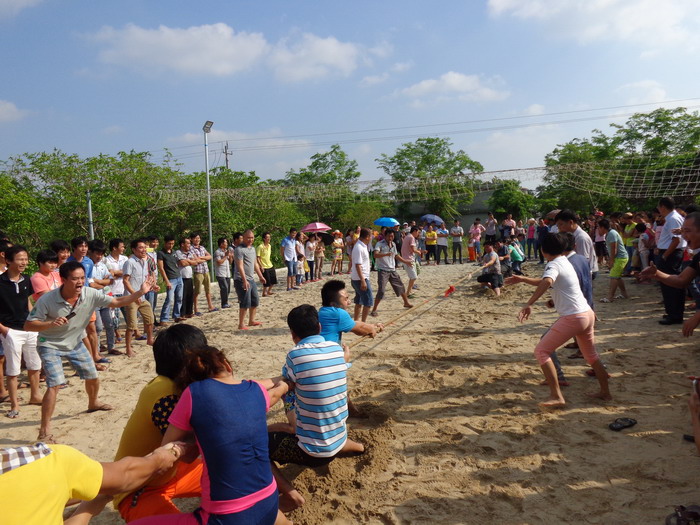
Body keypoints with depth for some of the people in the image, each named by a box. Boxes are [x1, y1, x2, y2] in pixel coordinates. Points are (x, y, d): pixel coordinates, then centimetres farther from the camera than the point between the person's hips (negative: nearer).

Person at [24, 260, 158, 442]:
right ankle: (44, 430, -8)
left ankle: (93, 403, 46)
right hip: (50, 346, -5)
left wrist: (140, 292, -25)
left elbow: (117, 302, -13)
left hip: (75, 343, 5)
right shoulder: (47, 300, -29)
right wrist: (51, 323, -41)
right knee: (55, 384, -19)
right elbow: (28, 326, -23)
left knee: (92, 376, 14)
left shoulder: (90, 294, -20)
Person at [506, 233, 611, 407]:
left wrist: (529, 304, -40)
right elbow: (547, 283, 32)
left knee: (541, 351, -4)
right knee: (591, 355, 27)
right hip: (588, 314, 10)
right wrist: (522, 279, 28)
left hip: (572, 318, -10)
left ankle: (556, 396, -7)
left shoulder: (554, 264, -11)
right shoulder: (564, 261, 17)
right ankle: (605, 392, 38)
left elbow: (546, 283, -35)